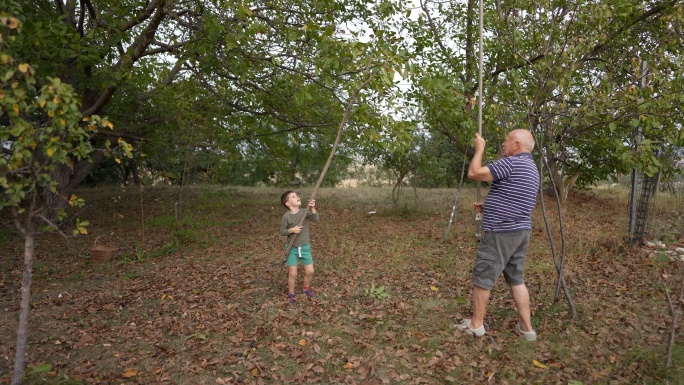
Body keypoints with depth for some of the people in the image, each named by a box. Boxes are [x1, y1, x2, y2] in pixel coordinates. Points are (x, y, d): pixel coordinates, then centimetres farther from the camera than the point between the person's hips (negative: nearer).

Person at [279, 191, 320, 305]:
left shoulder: (305, 212, -7)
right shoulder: (286, 216, -13)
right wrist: (291, 230, -24)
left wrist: (313, 208, -36)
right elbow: (282, 231, -7)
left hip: (305, 247, 3)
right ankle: (291, 294, 23)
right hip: (292, 248, -3)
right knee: (292, 273, 1)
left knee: (310, 271, 7)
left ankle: (306, 289, 34)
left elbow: (316, 219, -21)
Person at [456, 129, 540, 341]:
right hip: (520, 231, 10)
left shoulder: (511, 163, -17)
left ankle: (476, 324, 16)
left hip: (501, 233, -9)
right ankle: (527, 327, 20)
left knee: (482, 277, 3)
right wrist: (488, 208, 19)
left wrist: (479, 149, -4)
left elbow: (473, 173, -17)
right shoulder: (531, 169, 16)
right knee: (516, 279, 16)